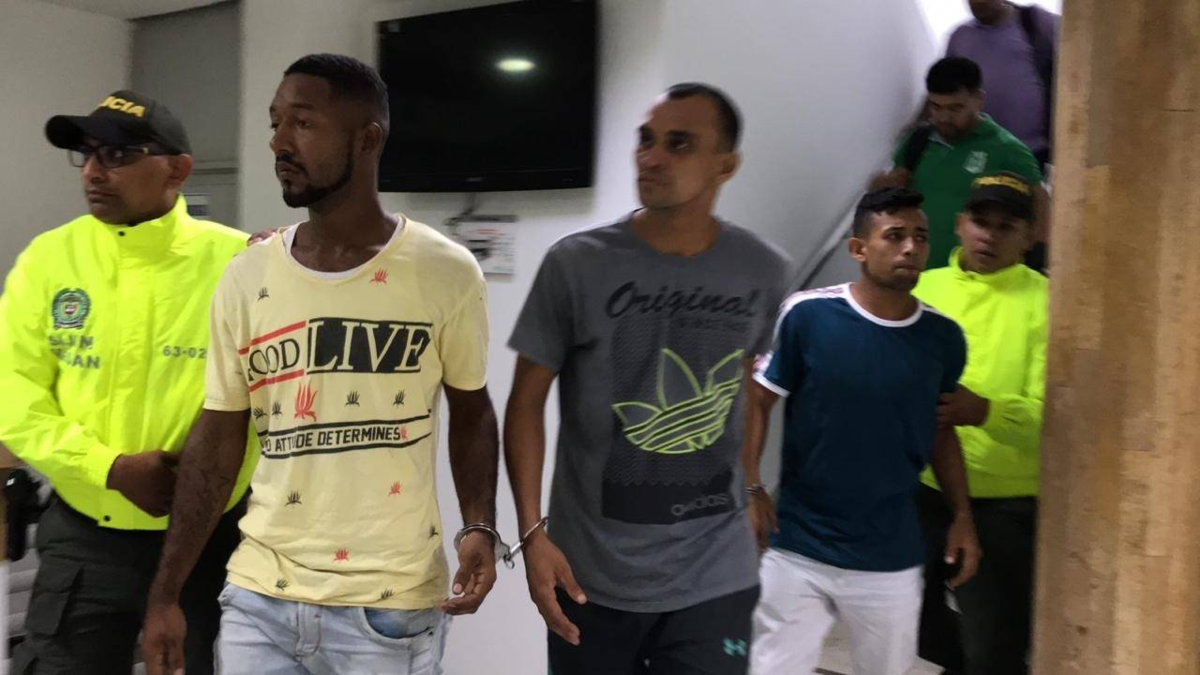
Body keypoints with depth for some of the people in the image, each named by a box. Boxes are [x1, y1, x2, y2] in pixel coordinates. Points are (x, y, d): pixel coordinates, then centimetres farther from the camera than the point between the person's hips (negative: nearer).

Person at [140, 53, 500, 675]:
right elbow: (215, 444, 5)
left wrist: (479, 526, -9)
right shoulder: (246, 278, -1)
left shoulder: (446, 272, -8)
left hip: (392, 605, -2)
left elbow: (470, 411, 5)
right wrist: (165, 595, 4)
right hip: (259, 598, 3)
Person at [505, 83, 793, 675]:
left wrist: (748, 486, 11)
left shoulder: (766, 274, -4)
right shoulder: (575, 264, -10)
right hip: (592, 572, -1)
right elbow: (527, 403, -5)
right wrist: (532, 533, -12)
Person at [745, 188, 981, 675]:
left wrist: (962, 515, 6)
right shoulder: (807, 315, -12)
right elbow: (756, 402, -4)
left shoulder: (943, 337, -1)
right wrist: (748, 489, -12)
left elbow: (940, 431, 12)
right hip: (797, 549, -2)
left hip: (892, 559, 3)